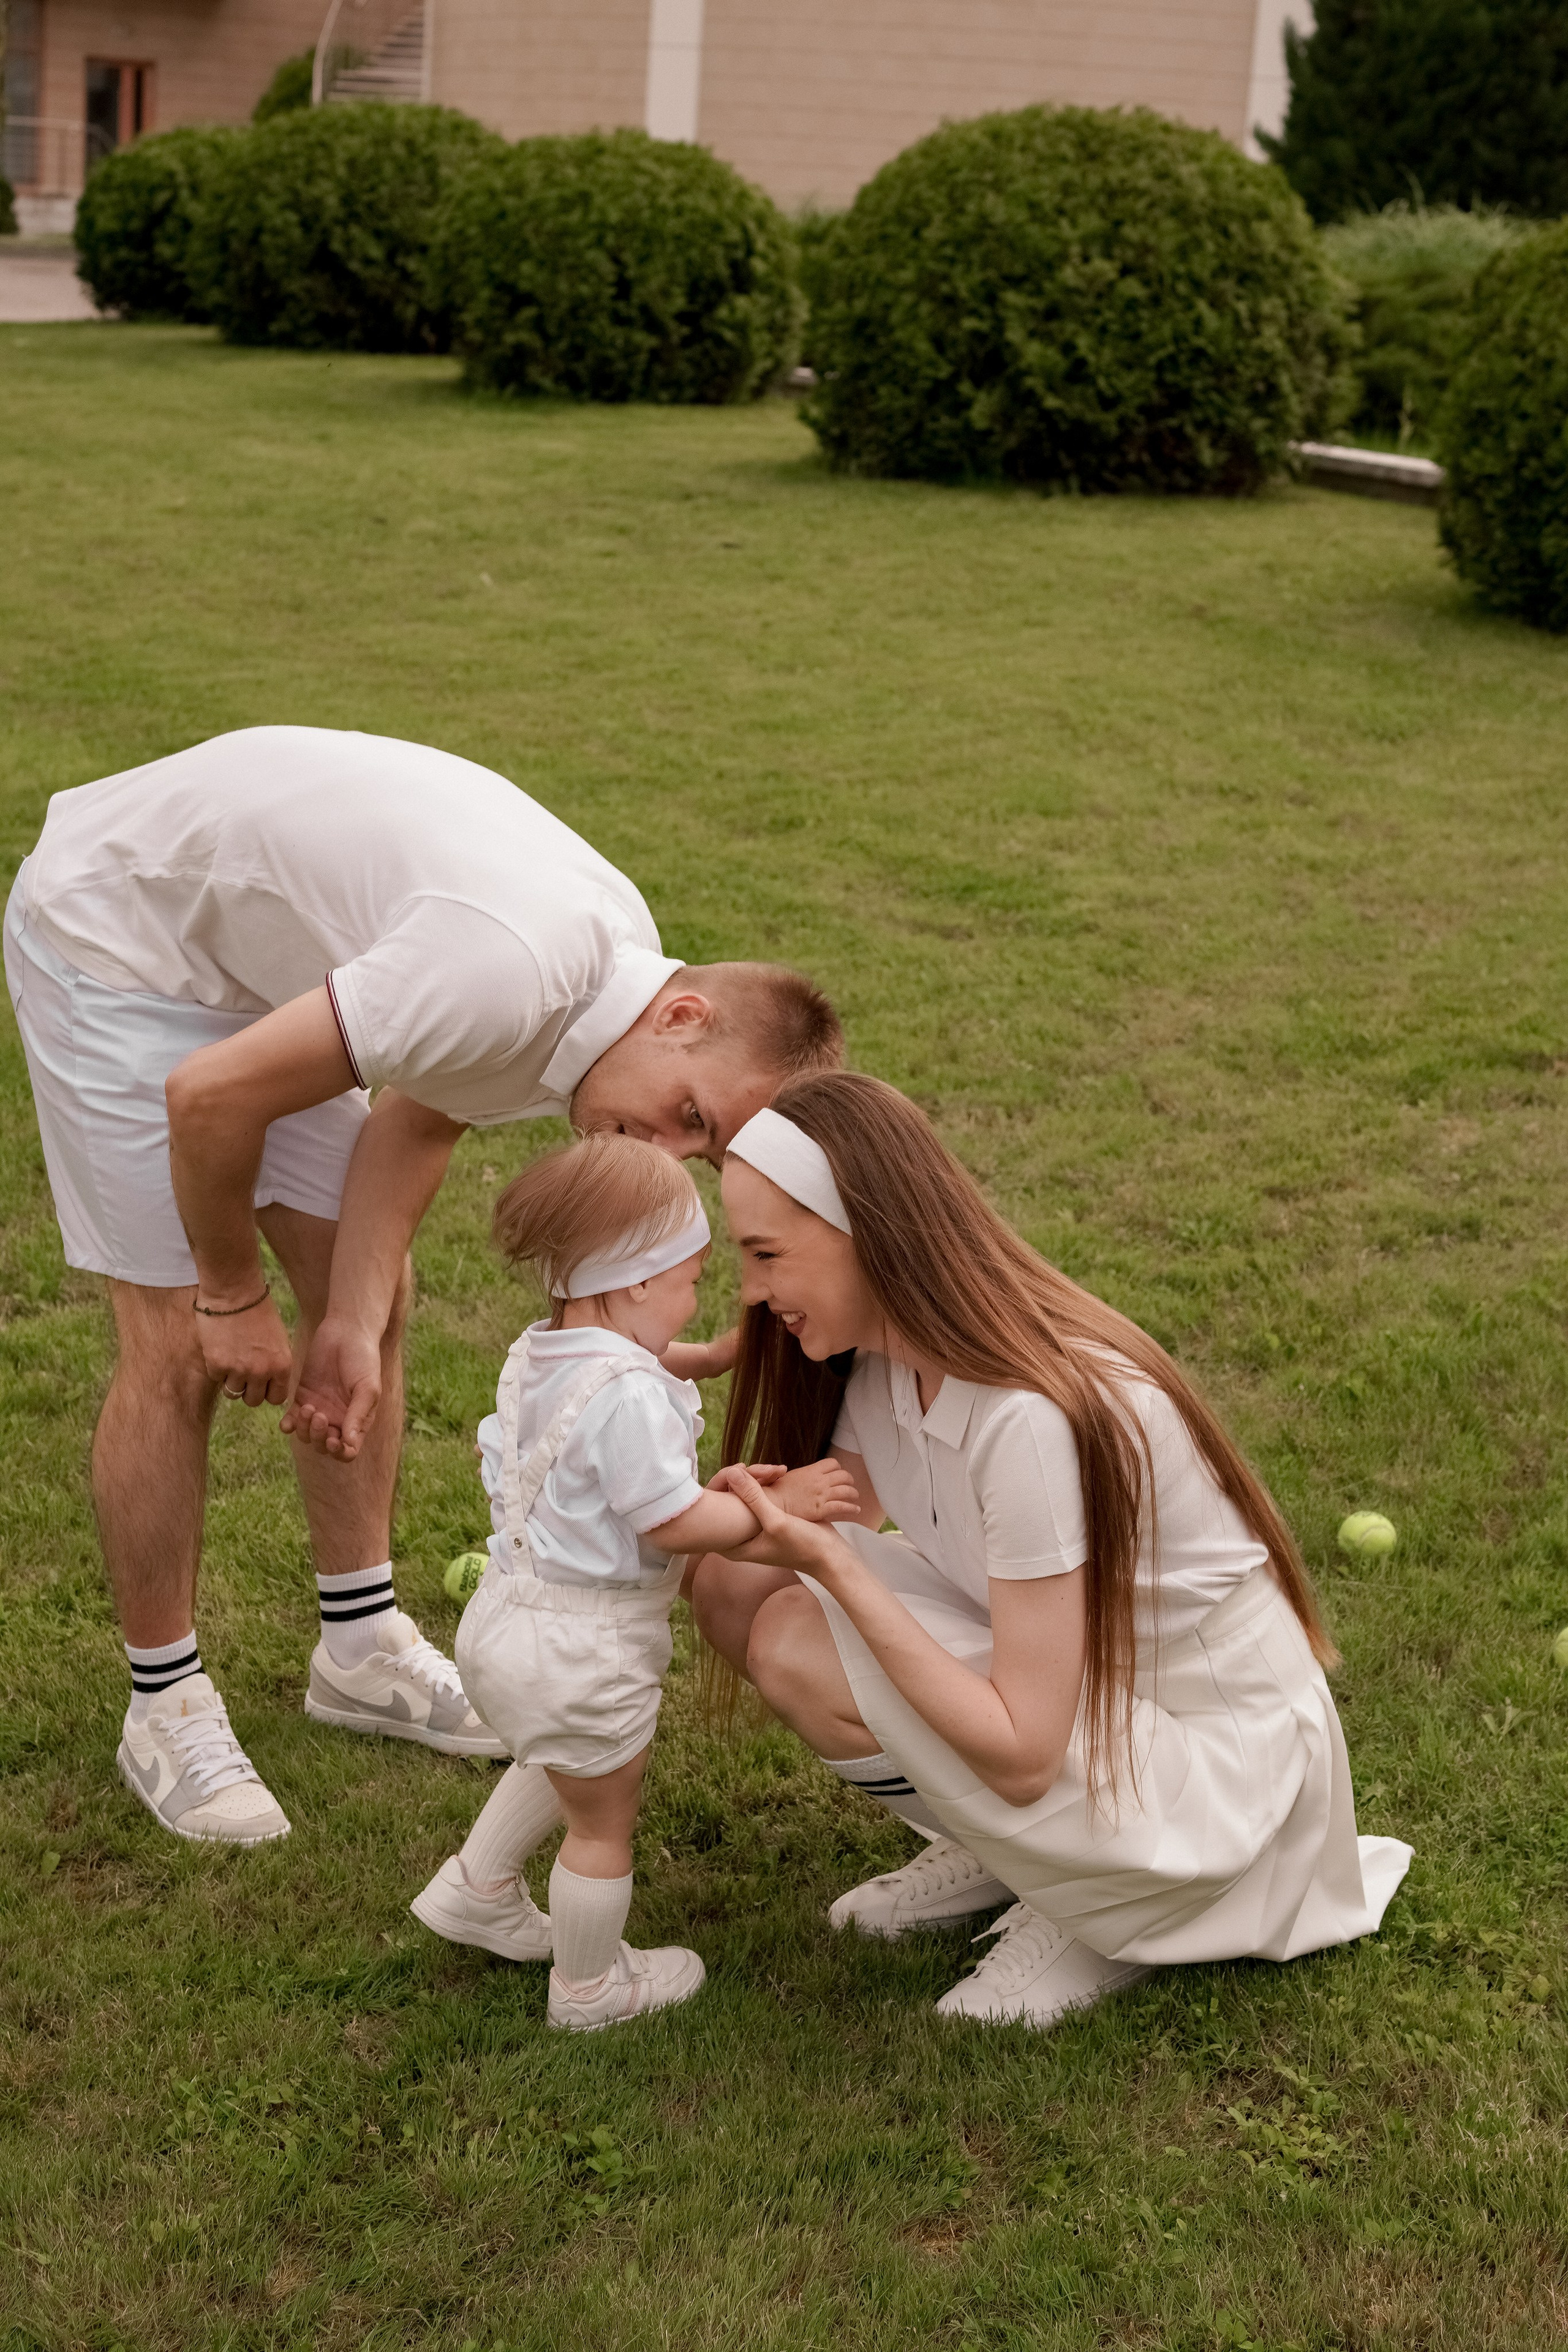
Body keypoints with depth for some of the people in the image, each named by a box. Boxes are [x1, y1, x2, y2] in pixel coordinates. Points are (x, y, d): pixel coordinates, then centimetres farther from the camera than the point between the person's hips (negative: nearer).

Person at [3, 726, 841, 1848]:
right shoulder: (512, 977, -38)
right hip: (113, 935, -8)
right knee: (180, 1349, -7)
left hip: (254, 950, 8)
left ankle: (363, 1645, 22)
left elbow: (416, 1117, 1)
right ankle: (166, 1707, 9)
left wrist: (352, 1324, -10)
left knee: (370, 1298, 8)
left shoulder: (615, 967, -9)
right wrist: (234, 1293, -14)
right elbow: (208, 1097, -31)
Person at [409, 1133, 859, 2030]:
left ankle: (478, 1888, 46)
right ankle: (590, 1987, 30)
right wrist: (777, 1504, -14)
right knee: (603, 1821, 13)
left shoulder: (536, 1357, 3)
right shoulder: (629, 1391, -27)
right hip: (582, 1650, -9)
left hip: (506, 1616, 9)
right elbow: (672, 1521, -25)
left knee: (556, 1767, 36)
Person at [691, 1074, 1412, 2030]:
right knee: (734, 1584, -7)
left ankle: (1101, 1913, -4)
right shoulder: (882, 1365, -6)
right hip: (1065, 1671, 8)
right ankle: (992, 1852, 9)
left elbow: (1022, 1759, -30)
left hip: (1215, 1763, -8)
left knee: (798, 1641, -24)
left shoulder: (1032, 1418, -33)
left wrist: (833, 1568, -31)